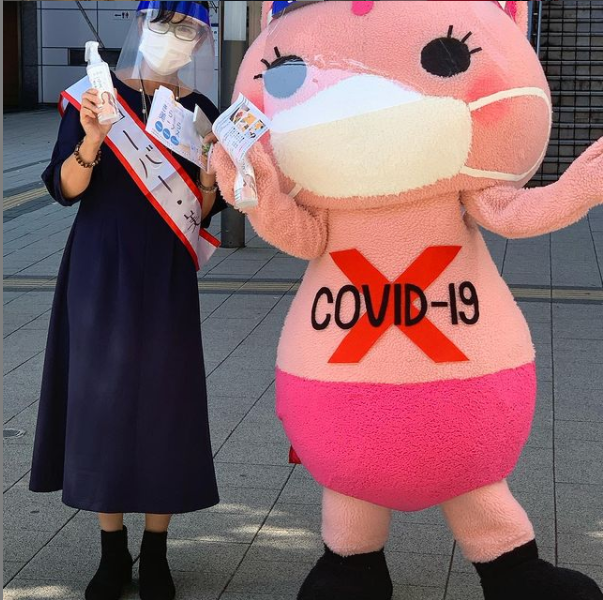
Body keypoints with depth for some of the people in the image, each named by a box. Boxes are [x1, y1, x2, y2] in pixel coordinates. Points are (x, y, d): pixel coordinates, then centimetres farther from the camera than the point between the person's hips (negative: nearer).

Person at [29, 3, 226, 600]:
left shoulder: (201, 110, 2)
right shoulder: (95, 93, -2)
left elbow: (204, 211, 4)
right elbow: (65, 189, -7)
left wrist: (209, 170, -15)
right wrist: (91, 141, -24)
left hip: (165, 279, 1)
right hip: (100, 271, -1)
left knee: (162, 402, 3)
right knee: (101, 398, 3)